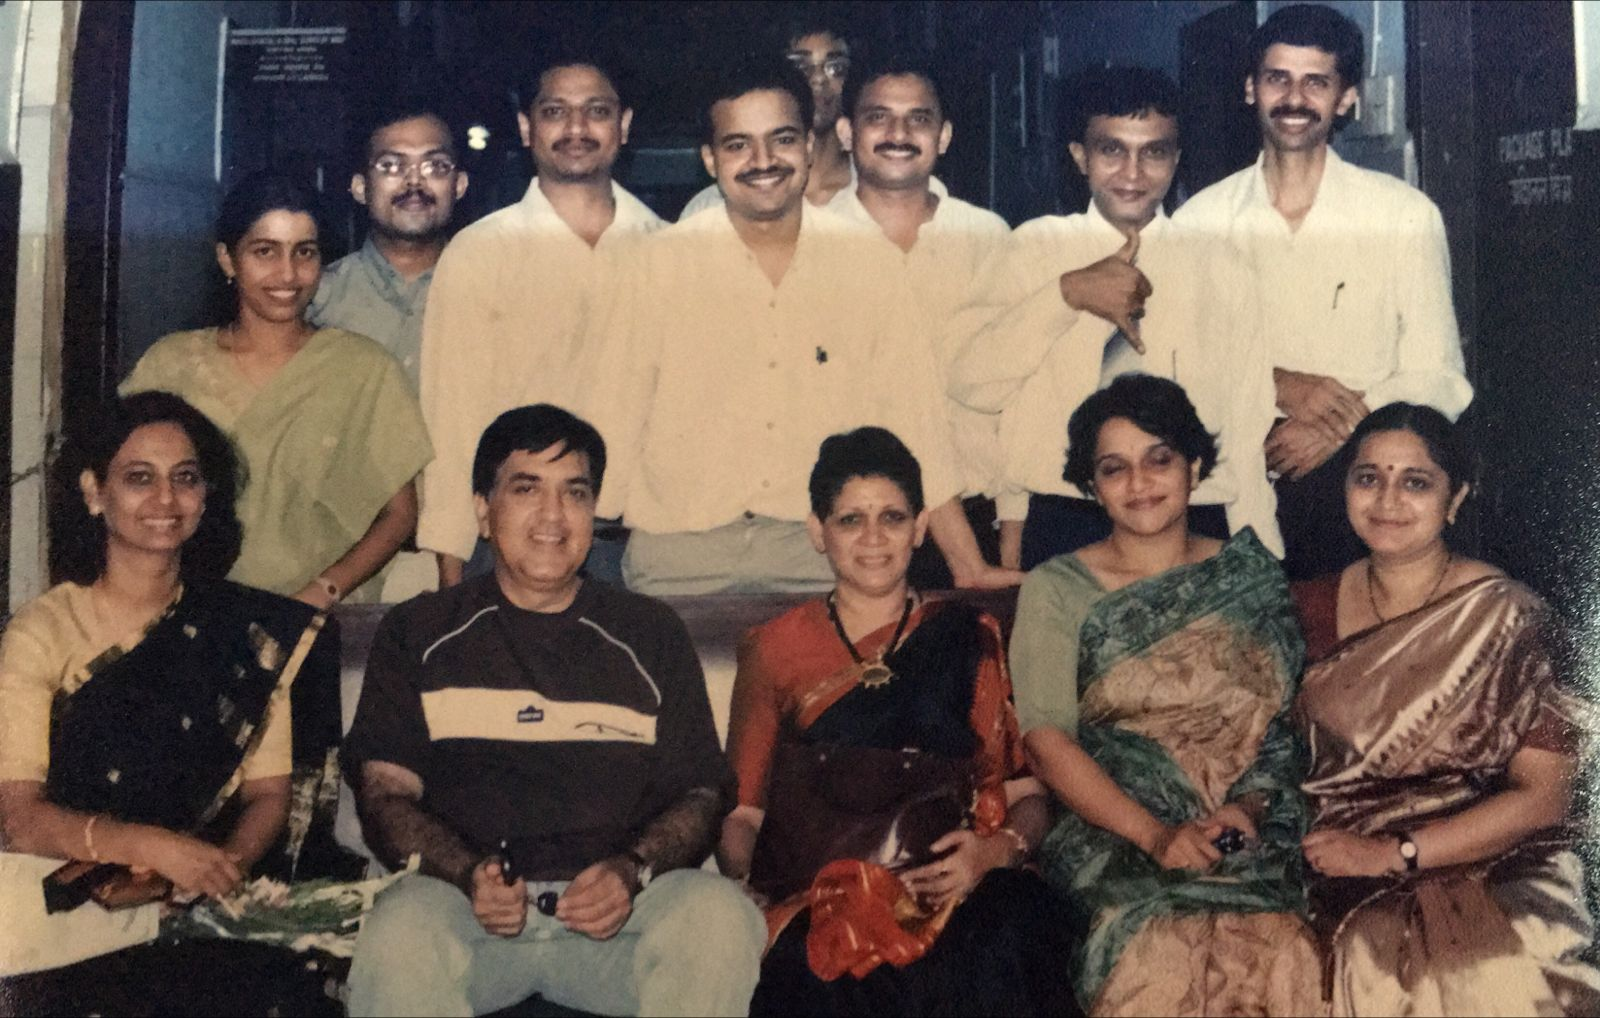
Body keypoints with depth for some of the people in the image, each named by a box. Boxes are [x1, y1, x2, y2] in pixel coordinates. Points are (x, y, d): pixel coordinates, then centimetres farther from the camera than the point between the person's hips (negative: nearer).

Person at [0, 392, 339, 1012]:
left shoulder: (250, 631, 9)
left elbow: (269, 794, 5)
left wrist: (224, 864, -17)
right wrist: (155, 847, -23)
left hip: (206, 900, 2)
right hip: (66, 903, -1)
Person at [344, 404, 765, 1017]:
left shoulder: (650, 636, 16)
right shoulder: (417, 634, 14)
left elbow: (702, 792, 11)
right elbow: (385, 792, 6)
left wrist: (633, 870, -11)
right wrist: (468, 874, -14)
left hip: (619, 915, 1)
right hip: (465, 906, -1)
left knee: (721, 916, -30)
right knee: (397, 934, -35)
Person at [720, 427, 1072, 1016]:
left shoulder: (971, 641, 17)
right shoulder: (774, 650, 17)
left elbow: (1030, 797, 11)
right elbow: (742, 813, 11)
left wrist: (995, 851, -11)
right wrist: (741, 884, -11)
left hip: (954, 891, 1)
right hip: (818, 898, -1)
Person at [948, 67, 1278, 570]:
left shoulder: (1220, 274, 9)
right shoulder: (1034, 250, 6)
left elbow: (1248, 438, 8)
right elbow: (969, 381, -8)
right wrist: (1069, 293, -16)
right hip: (1061, 528, -1)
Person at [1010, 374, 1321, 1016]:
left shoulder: (1252, 577, 15)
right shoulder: (1056, 589, 7)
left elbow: (1287, 723, 12)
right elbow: (1045, 740, -4)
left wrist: (1249, 804, -9)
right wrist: (1154, 834, -16)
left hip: (1252, 837, 2)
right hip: (1114, 839, -2)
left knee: (1284, 961, -30)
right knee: (1162, 960, -34)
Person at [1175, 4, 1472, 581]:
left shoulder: (1407, 215, 0)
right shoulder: (1200, 219, 4)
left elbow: (1438, 380, -1)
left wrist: (1342, 424, -18)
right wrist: (1276, 384, -16)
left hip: (1359, 491, 0)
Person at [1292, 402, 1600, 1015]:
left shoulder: (1507, 619, -1)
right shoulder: (1311, 607, 10)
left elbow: (1543, 796, -6)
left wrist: (1394, 853, -14)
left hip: (1491, 867, -2)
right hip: (1341, 881, 3)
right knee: (1370, 957, -28)